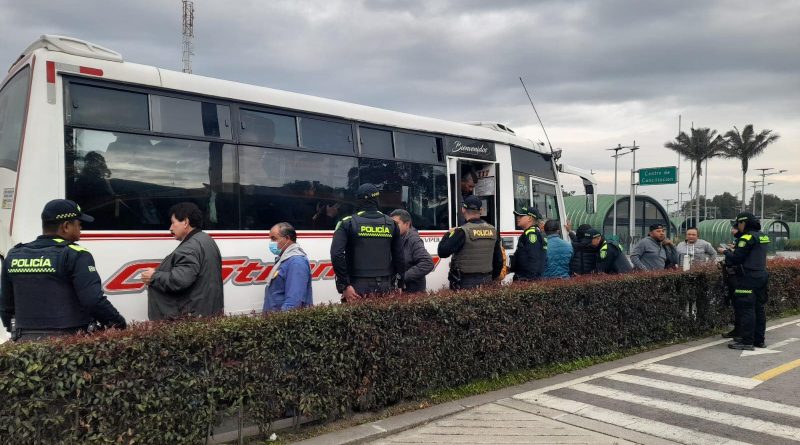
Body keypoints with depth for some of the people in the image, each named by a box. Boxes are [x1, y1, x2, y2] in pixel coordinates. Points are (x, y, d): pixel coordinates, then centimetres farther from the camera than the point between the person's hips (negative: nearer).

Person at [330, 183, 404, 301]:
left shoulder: (347, 223, -3)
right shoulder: (391, 224, 8)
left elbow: (337, 255, -14)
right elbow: (399, 257, 7)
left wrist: (344, 286, -11)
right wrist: (393, 283, 14)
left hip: (358, 287, -3)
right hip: (384, 287, 3)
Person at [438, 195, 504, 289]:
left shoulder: (462, 232, -14)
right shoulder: (493, 231, 7)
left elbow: (442, 252, -15)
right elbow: (498, 260, 12)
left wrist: (447, 235, 2)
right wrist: (492, 279, 24)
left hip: (465, 284, -6)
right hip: (486, 282, 6)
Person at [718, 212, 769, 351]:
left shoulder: (747, 237, -14)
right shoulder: (762, 237, 13)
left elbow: (735, 259, -16)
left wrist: (725, 252, 1)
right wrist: (734, 249, 15)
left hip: (748, 278, -9)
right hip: (761, 276, 9)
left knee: (746, 309, -6)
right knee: (759, 308, 12)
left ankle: (747, 341, -4)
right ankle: (759, 340, 19)